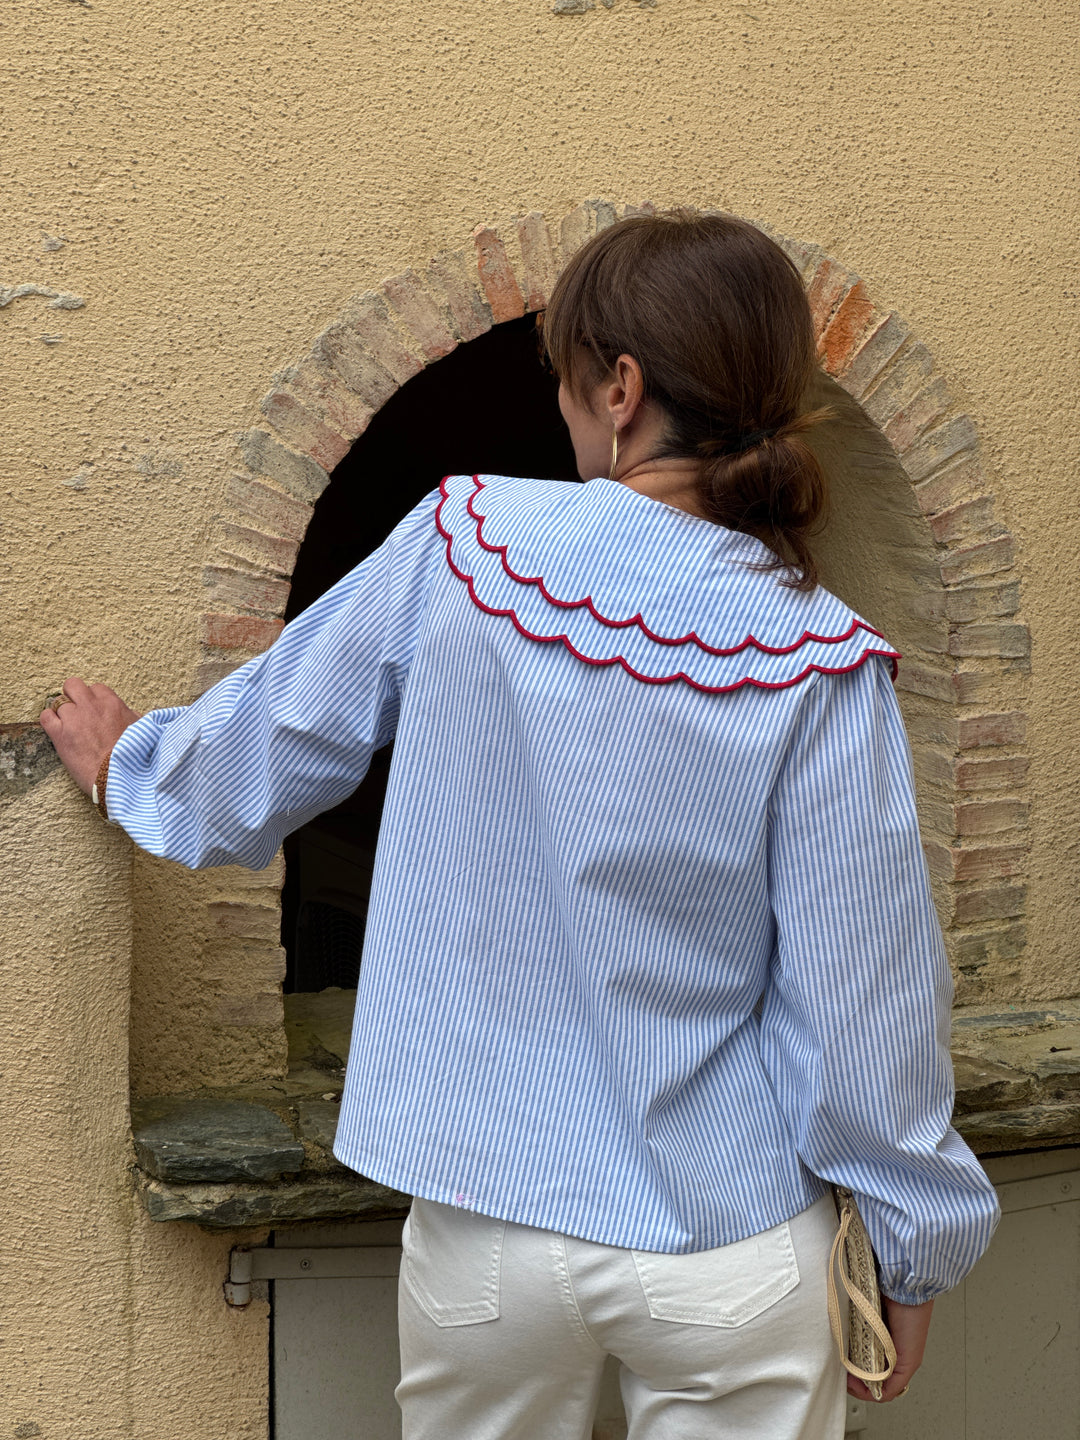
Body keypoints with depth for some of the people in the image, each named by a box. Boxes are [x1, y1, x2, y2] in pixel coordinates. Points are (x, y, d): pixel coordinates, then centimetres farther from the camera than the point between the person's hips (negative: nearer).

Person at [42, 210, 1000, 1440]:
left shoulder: (466, 542, -11)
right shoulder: (816, 668, -15)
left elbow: (278, 735, 5)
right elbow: (868, 991, -10)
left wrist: (131, 768, 28)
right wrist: (910, 1251, 5)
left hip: (484, 1229, 2)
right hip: (729, 1253, -1)